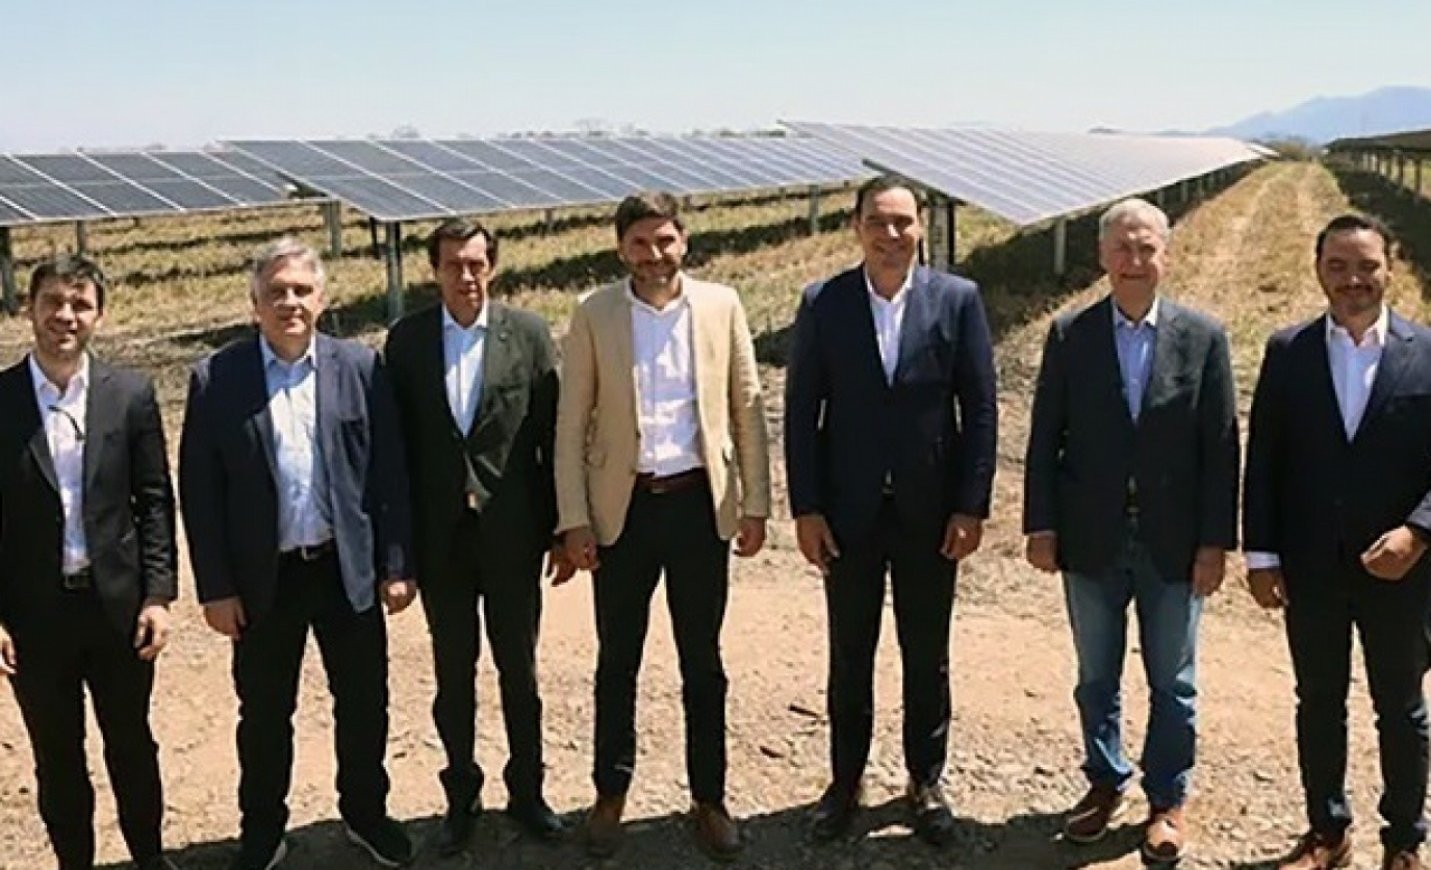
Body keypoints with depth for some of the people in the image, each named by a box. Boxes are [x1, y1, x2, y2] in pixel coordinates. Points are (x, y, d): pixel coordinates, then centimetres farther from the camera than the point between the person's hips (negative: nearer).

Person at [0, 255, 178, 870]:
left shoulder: (130, 394, -3)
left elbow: (155, 501, 0)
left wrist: (158, 594, -5)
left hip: (118, 602, 1)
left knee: (132, 744, 16)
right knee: (57, 756, 14)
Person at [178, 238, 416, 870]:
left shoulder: (361, 367, -3)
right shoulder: (216, 378, -5)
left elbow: (389, 472, 0)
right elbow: (199, 489, -4)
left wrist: (397, 565, -2)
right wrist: (215, 587, -5)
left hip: (349, 568, 1)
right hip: (264, 577, -1)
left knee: (364, 703, 14)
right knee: (264, 714, 13)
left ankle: (365, 813, 36)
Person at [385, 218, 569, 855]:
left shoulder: (528, 334, -4)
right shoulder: (405, 339, -1)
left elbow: (553, 436, -2)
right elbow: (397, 441, 0)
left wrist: (561, 529, -1)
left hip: (511, 532, 0)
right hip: (438, 534, 1)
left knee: (519, 667, 12)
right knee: (452, 672, 13)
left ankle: (526, 789, 30)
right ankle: (461, 795, 30)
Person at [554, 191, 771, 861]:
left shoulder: (721, 305, 1)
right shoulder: (593, 315, -1)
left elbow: (747, 408, 4)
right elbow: (572, 424, 0)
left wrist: (755, 504, 1)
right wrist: (574, 519, -4)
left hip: (700, 502, 1)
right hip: (624, 506, 0)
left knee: (702, 661, 11)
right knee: (617, 660, 11)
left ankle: (709, 798, 24)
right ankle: (610, 794, 27)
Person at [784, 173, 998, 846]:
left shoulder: (958, 299, -3)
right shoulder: (821, 303, -2)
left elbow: (980, 408, -2)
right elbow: (800, 412, -1)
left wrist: (971, 507, -6)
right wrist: (806, 508, -5)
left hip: (931, 512, 0)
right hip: (849, 512, 0)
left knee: (926, 656, 12)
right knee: (849, 656, 12)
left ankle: (925, 782, 29)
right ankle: (845, 781, 27)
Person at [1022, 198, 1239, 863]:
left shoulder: (1203, 337, -3)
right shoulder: (1069, 335, -1)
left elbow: (1221, 447, -3)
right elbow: (1045, 439, 1)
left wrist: (1215, 541, -6)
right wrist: (1041, 527, -4)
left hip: (1173, 544, -1)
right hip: (1092, 540, 1)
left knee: (1172, 683, 11)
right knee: (1097, 677, 14)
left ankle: (1167, 800, 27)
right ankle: (1105, 783, 32)